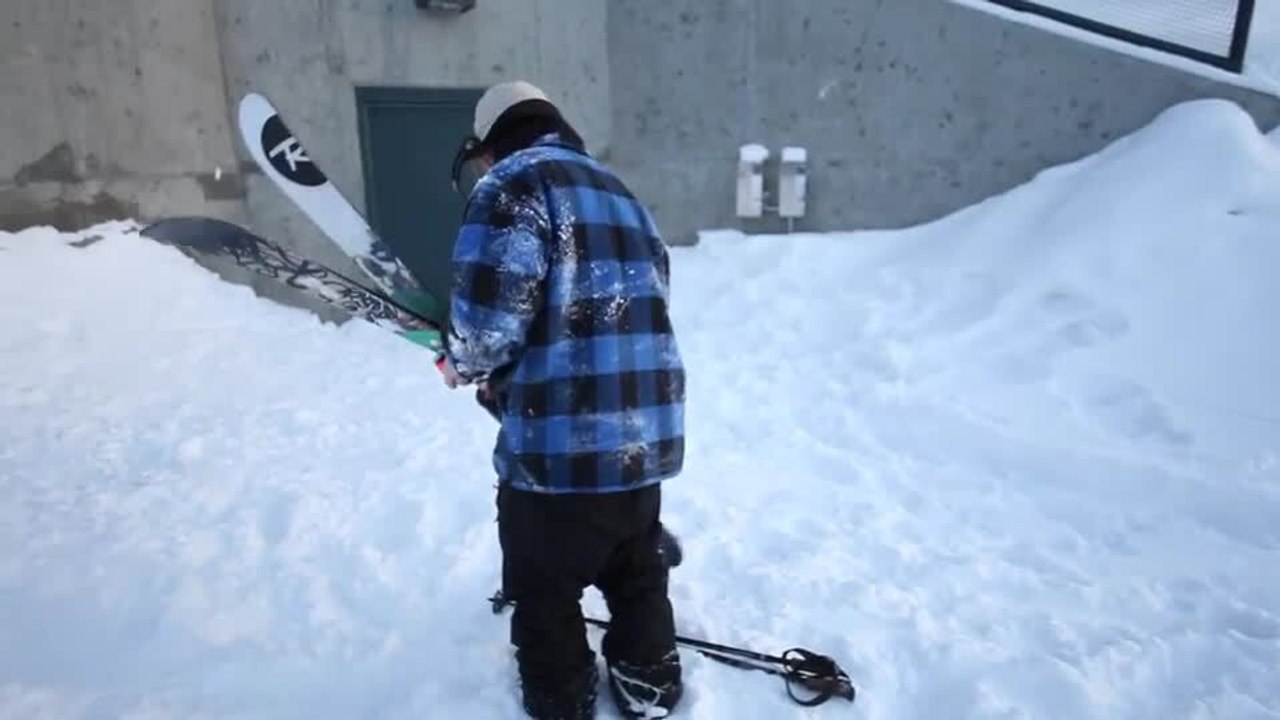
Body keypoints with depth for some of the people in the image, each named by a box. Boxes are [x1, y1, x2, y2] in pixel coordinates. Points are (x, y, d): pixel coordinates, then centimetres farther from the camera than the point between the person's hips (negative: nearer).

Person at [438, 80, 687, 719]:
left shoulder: (513, 181, -7)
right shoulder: (623, 196, 18)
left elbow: (490, 307, -19)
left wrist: (466, 363, 5)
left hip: (562, 445, -8)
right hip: (649, 437, 8)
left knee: (544, 594, 17)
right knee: (637, 574, 28)